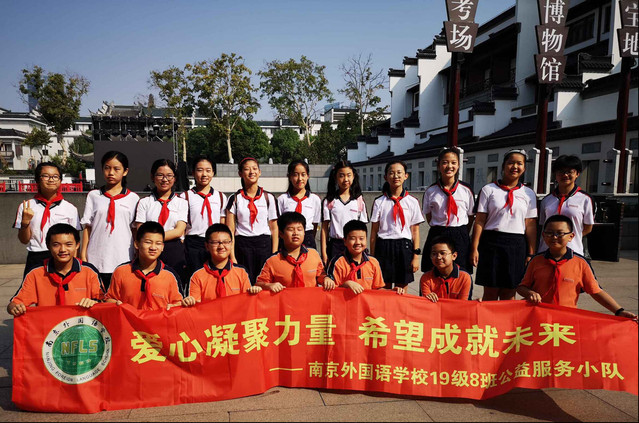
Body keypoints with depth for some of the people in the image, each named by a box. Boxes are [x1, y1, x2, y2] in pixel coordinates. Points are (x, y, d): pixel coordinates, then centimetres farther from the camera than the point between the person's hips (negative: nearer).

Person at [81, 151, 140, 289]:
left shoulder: (133, 198, 6)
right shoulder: (93, 196, 9)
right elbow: (87, 227, 8)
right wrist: (83, 256, 3)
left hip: (124, 262, -1)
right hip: (96, 260, 1)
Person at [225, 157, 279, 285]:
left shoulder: (269, 198, 8)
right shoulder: (235, 199, 5)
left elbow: (274, 228, 8)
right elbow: (230, 231, 2)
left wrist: (274, 255, 0)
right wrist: (232, 257, -6)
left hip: (264, 245, 1)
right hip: (243, 245, -1)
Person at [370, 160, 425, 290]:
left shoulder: (412, 202, 3)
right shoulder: (379, 202, 2)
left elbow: (415, 231, 4)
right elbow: (374, 231, 3)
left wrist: (416, 256, 0)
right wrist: (372, 256, 1)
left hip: (404, 247, 0)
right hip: (384, 247, 0)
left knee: (401, 289, 6)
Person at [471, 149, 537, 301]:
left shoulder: (528, 194, 9)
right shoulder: (488, 190, 3)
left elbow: (531, 226, 7)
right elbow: (480, 221, -1)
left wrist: (531, 254, 3)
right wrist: (475, 248, -6)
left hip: (517, 245, 2)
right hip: (492, 242, -2)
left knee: (509, 294, 7)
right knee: (490, 292, 3)